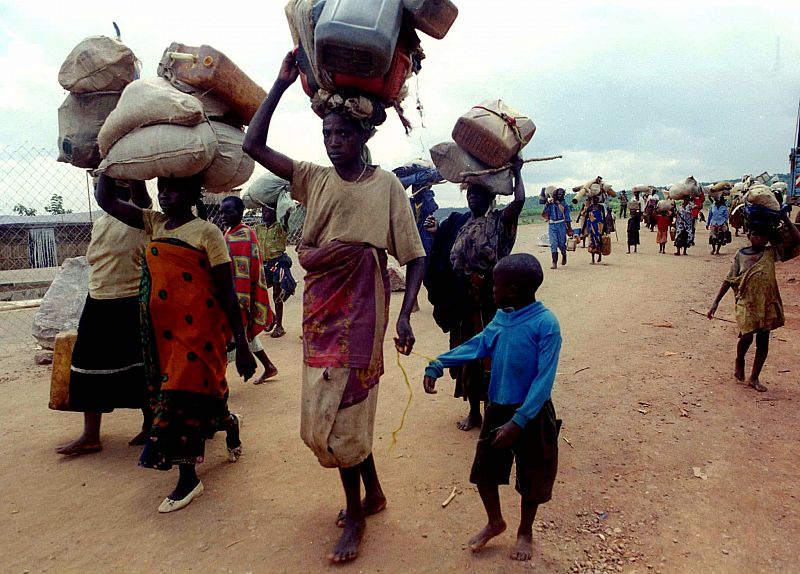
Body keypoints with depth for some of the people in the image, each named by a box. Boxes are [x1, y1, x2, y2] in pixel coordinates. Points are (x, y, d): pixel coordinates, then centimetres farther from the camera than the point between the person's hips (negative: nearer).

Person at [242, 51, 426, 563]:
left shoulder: (386, 185, -4)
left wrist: (405, 314, -18)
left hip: (360, 309, -5)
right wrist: (282, 84, 3)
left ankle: (355, 516, 20)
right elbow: (254, 145, 6)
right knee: (332, 408, 14)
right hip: (320, 307, 5)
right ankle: (373, 493, 36)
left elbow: (416, 256, -6)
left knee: (339, 410, -1)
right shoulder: (315, 179, 8)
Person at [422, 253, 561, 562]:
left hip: (531, 414, -6)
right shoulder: (501, 317, -1)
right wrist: (438, 364, -5)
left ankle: (525, 532, 40)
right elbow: (477, 345, 7)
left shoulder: (545, 324, -22)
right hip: (497, 409, 6)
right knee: (484, 469, 16)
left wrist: (518, 422, -27)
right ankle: (495, 522, 42)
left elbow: (543, 381, -24)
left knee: (530, 478, 15)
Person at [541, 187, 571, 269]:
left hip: (561, 225, 0)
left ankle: (564, 255, 38)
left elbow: (567, 217, 7)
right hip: (552, 226, 0)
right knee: (553, 244, -6)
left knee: (561, 243, 5)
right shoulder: (550, 203, 5)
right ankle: (554, 263, -6)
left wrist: (569, 229, 6)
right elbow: (544, 213, -5)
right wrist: (547, 204, -14)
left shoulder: (564, 204, 5)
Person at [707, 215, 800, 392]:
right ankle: (739, 361, 20)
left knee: (763, 340, 6)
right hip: (746, 302, -2)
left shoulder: (772, 253, 1)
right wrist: (716, 301, 0)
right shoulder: (740, 255, 0)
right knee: (747, 336, -14)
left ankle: (754, 378, 19)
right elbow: (729, 280, 3)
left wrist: (786, 220, -9)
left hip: (767, 302, 2)